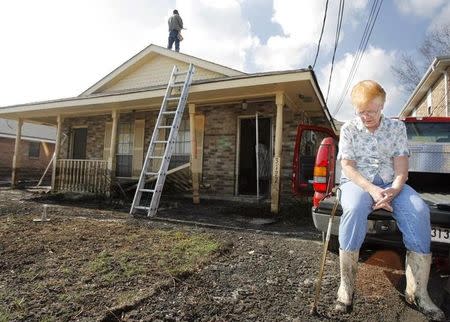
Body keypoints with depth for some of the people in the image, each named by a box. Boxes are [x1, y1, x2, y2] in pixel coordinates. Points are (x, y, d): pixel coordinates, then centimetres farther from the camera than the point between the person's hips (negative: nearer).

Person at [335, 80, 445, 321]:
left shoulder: (397, 127, 9)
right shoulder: (349, 129, 5)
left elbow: (402, 167, 2)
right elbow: (348, 167, -4)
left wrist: (394, 189, -20)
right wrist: (371, 189, -21)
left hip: (391, 183, 3)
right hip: (357, 182, -2)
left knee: (420, 212, -28)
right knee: (354, 209, -37)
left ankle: (417, 291, -17)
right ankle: (346, 285, -25)